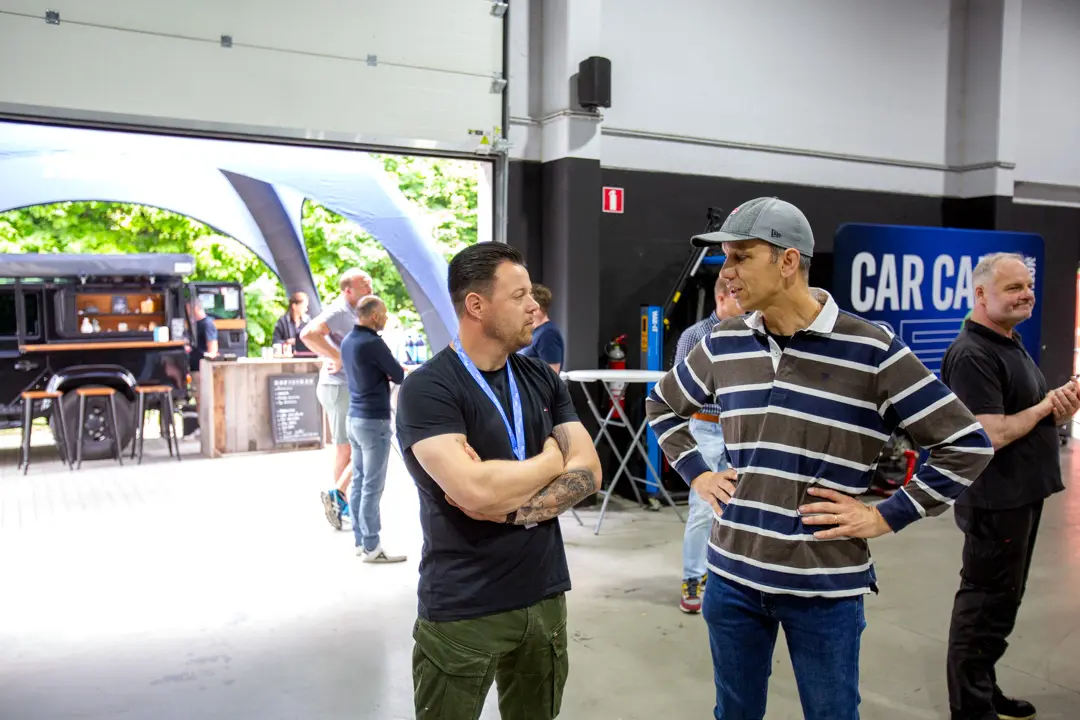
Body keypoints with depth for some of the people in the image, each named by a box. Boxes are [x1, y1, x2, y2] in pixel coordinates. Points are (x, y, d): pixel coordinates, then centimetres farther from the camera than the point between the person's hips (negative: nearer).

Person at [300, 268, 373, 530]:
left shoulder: (352, 313, 16)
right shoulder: (338, 311, -15)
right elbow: (308, 334, -30)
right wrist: (337, 357, -25)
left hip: (347, 387, 10)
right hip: (340, 387, -10)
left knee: (345, 448, 14)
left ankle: (340, 503, 22)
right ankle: (337, 493, -8)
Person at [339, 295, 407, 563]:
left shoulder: (347, 341, 8)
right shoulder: (372, 343, -18)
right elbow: (399, 376, -10)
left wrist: (388, 370, 4)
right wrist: (398, 371, 11)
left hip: (355, 417, 9)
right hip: (374, 420, -9)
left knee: (358, 481, 12)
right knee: (372, 486, -3)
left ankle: (360, 540, 20)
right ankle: (371, 547, 2)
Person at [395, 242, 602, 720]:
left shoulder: (543, 380, 5)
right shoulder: (427, 389, -15)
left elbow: (587, 474, -3)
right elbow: (475, 491, -27)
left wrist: (506, 508, -17)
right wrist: (550, 461, -9)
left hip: (545, 596, 6)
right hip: (463, 611, -5)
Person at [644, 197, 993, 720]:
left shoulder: (870, 351, -12)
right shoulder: (722, 344, 1)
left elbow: (967, 446, -7)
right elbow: (662, 405, 19)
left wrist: (886, 517, -10)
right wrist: (696, 474, 7)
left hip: (826, 586, -3)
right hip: (733, 575, 4)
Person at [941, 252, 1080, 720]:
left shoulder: (1012, 344, 13)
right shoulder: (973, 355, -20)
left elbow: (1033, 417, 18)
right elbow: (992, 434, -27)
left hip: (1021, 494, 10)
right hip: (995, 501, -10)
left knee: (999, 602, 19)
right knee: (985, 606, 0)